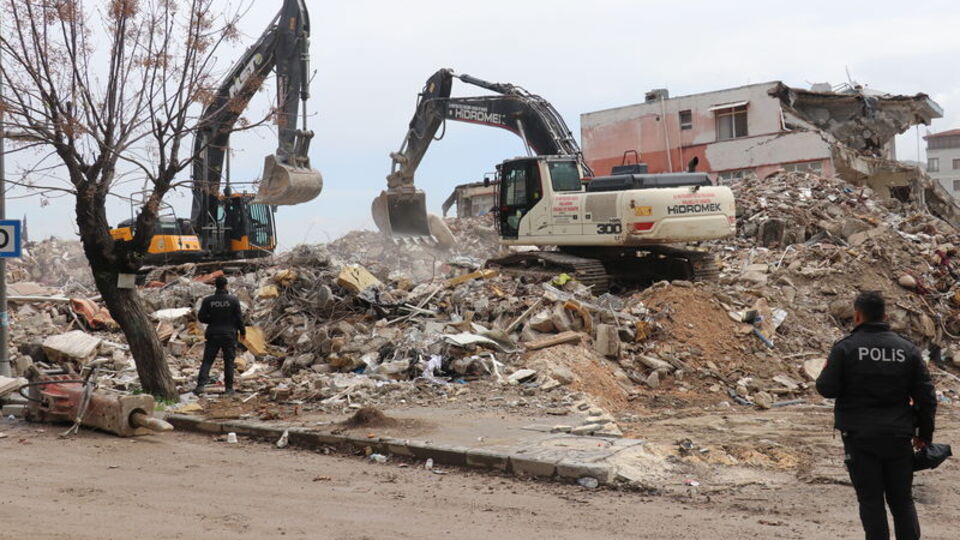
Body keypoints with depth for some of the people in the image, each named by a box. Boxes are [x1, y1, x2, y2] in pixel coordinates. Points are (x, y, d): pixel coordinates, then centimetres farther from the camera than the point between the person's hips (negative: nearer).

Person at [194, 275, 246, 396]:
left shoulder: (208, 300, -4)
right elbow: (239, 318, -5)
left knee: (207, 360, 5)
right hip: (229, 335, -1)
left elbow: (201, 317, -1)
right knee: (229, 361, 8)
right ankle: (229, 388, 9)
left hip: (213, 334, 1)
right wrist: (242, 331, 9)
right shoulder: (233, 300, -7)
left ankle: (201, 385, -8)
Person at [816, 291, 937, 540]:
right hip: (898, 436, 3)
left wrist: (824, 373, 12)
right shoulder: (907, 349, 3)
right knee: (902, 500, 12)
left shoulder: (845, 348, -8)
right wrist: (924, 434, 14)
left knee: (871, 500, 3)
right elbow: (926, 396, 4)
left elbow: (827, 388, -11)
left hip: (860, 437, -3)